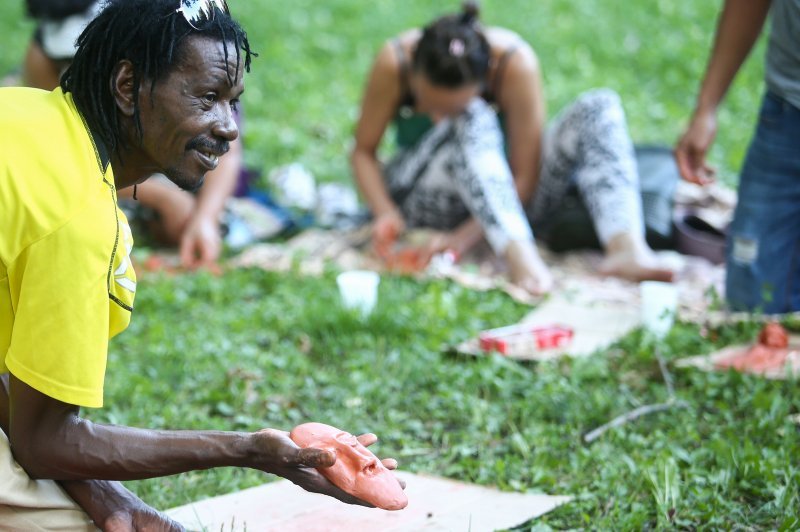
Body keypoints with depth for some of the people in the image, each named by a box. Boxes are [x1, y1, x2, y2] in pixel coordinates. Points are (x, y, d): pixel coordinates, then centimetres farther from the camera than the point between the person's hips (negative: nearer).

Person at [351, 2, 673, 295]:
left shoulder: (515, 63, -26)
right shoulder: (394, 62, -23)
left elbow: (525, 175, -22)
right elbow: (364, 151, -11)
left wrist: (467, 235, -30)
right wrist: (384, 211, -28)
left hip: (505, 193, 1)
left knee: (600, 106, -23)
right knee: (473, 121, -34)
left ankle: (627, 248, -44)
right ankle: (520, 257, -47)